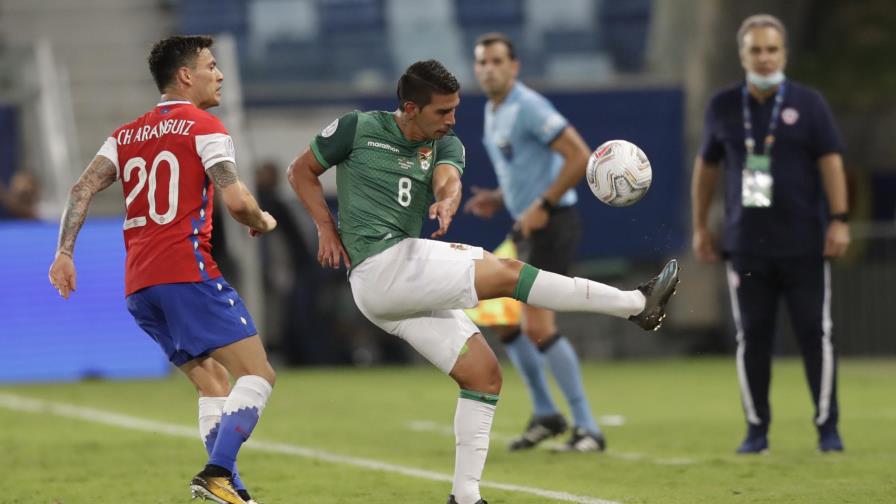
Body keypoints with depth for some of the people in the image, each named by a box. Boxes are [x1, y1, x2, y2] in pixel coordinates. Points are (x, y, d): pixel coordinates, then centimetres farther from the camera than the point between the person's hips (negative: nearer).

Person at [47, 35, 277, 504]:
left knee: (212, 382, 17)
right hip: (187, 271, -7)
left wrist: (64, 253, 3)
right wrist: (262, 222, 10)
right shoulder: (204, 127, 0)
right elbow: (236, 201, -10)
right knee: (257, 374, -7)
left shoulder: (126, 135, 20)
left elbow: (82, 189, 8)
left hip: (138, 287, 7)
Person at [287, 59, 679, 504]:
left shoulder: (445, 146, 13)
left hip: (411, 287, 7)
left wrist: (447, 201, -33)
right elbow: (301, 171, 11)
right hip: (381, 264, -7)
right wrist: (326, 229, 0)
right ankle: (638, 304, -19)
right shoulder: (357, 129, 1)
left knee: (483, 375, 0)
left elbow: (447, 179, -9)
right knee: (506, 272, -17)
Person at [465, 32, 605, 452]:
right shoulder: (493, 112, 14)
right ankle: (544, 414, 27)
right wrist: (497, 200, 10)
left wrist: (542, 206, -21)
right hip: (525, 228, 10)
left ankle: (587, 428, -10)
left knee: (539, 327, -16)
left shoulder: (528, 107, -15)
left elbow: (580, 156, -21)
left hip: (550, 225, -10)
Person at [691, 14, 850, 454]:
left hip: (804, 246, -2)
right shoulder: (723, 107, 8)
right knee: (751, 338, 2)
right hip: (747, 247, 2)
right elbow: (706, 166, 17)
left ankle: (827, 428, 6)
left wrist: (839, 219, -12)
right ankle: (756, 430, 11)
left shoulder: (808, 103, 1)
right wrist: (700, 227, 16)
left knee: (815, 334, -3)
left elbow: (830, 161, -3)